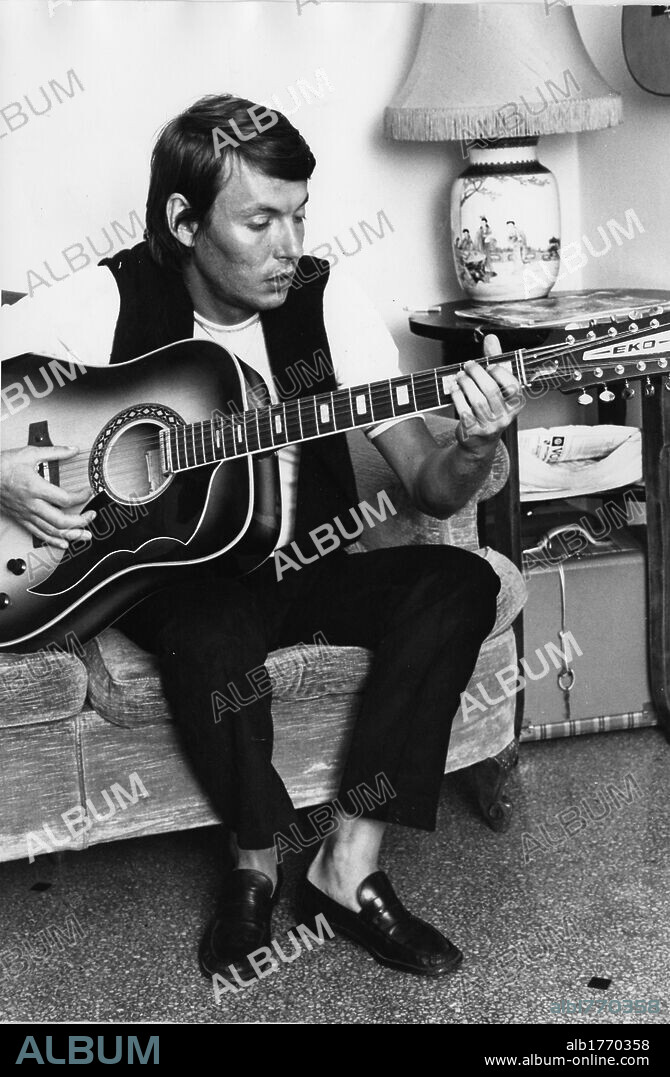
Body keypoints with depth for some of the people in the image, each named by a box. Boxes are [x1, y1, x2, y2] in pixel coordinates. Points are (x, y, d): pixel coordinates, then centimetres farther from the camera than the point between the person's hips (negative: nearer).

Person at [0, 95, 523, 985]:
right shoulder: (108, 304, -12)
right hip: (163, 575, -3)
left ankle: (351, 868, -17)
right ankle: (256, 865, -8)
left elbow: (429, 490, -6)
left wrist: (474, 448, -28)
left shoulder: (326, 303, -5)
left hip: (300, 567, 4)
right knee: (212, 634, -37)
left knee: (458, 582, -22)